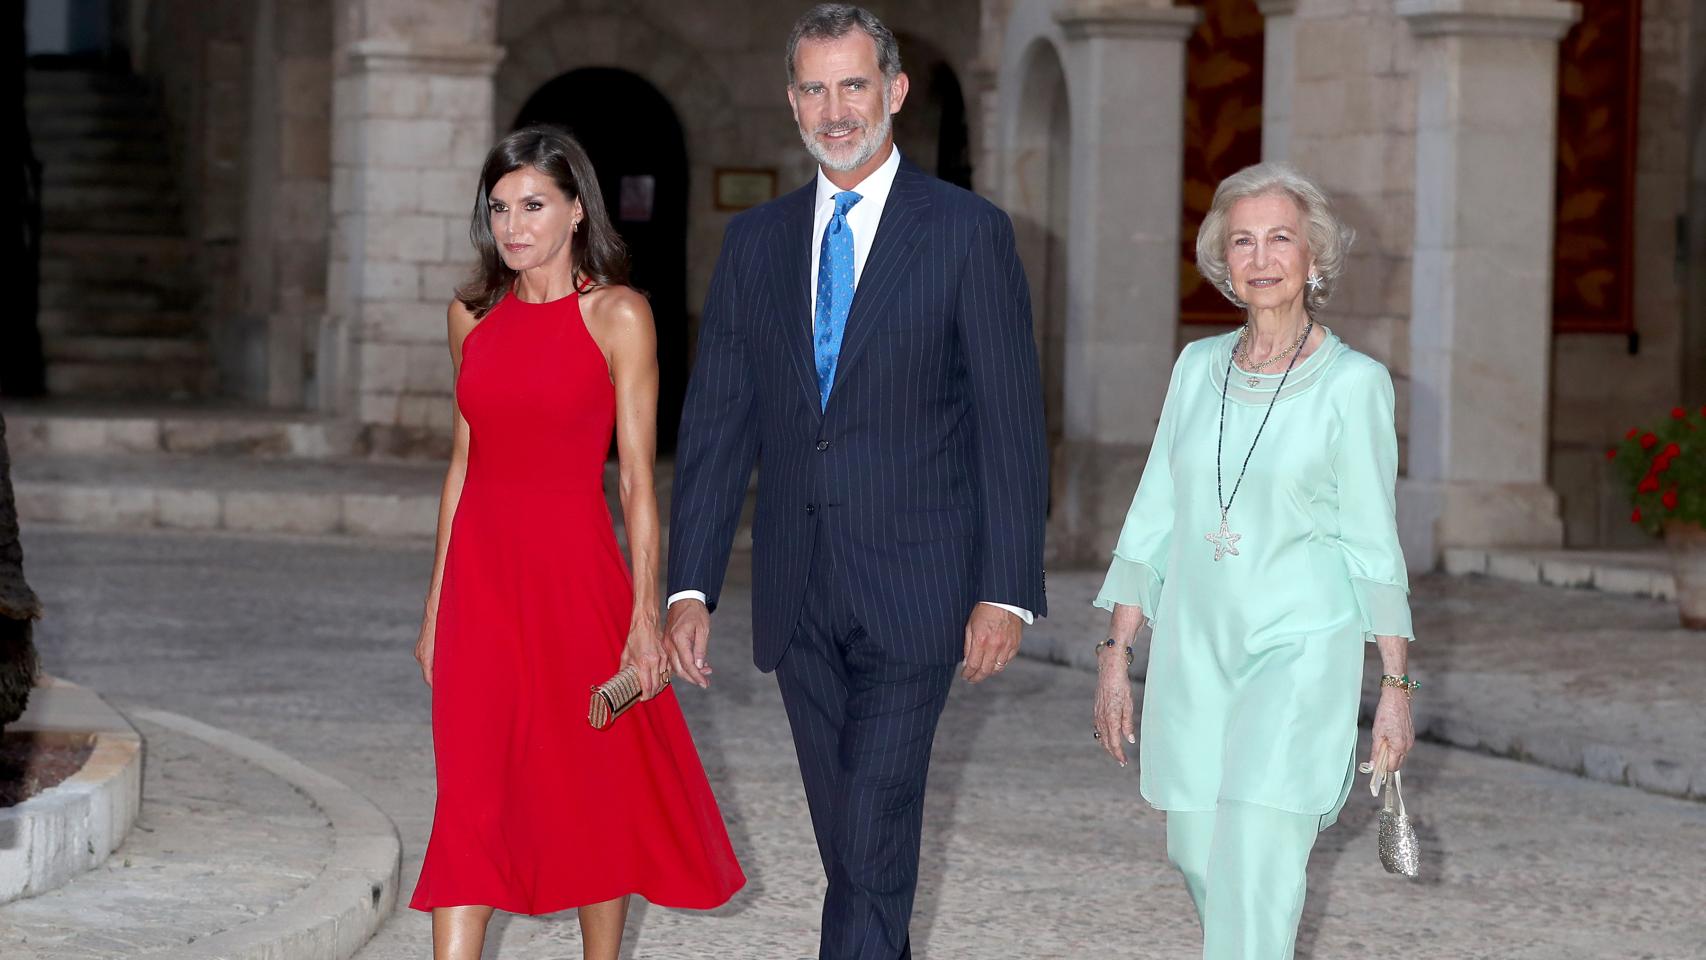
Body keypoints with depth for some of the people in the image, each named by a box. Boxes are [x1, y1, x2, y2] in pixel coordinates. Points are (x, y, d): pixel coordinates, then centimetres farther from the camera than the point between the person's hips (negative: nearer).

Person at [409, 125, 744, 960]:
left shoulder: (618, 316, -5)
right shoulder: (473, 316, 8)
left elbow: (637, 480, -6)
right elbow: (465, 461, 13)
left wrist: (645, 614, -10)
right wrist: (437, 602, 12)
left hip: (575, 573, -4)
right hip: (481, 576, 4)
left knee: (595, 790, 7)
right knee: (470, 795, -1)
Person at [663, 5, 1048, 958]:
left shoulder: (969, 232, -3)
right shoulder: (756, 240, 10)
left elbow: (1012, 425, -5)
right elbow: (717, 423, 8)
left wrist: (1007, 591, -10)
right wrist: (690, 588, 0)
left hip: (913, 588, -4)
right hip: (798, 594, 5)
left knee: (875, 840, -10)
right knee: (847, 839, 10)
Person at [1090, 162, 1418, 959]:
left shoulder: (1353, 384, -6)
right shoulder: (1198, 368, 7)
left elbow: (1373, 542, -4)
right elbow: (1154, 519, 11)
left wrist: (1395, 685, -6)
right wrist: (1115, 654, 8)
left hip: (1300, 651, -5)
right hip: (1194, 652, 5)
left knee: (1257, 867, -15)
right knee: (1197, 854, 12)